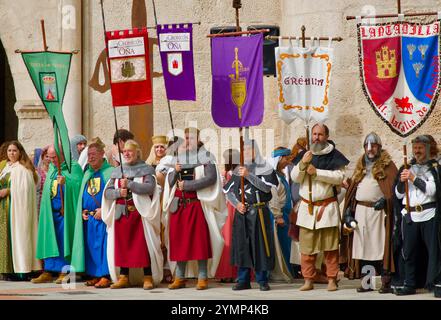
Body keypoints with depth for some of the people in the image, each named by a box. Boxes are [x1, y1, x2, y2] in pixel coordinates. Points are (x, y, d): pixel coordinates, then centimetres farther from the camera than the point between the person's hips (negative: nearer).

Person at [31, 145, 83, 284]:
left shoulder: (73, 167, -4)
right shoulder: (51, 168, 16)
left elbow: (79, 184, -12)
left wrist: (67, 181, -26)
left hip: (65, 211, -6)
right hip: (51, 211, 6)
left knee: (64, 241, -5)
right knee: (50, 241, 5)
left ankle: (65, 272, 1)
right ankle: (49, 272, 7)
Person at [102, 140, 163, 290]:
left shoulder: (146, 169, 3)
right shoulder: (117, 171, 16)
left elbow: (149, 187, -13)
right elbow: (107, 192, 10)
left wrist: (129, 184, -17)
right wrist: (119, 192, -10)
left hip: (140, 213, -4)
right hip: (121, 213, 4)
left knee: (143, 245, -5)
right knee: (122, 245, 3)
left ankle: (148, 277, -2)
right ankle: (123, 277, 9)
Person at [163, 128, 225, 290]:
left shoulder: (205, 157, 1)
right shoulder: (178, 157, 15)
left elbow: (211, 178, -13)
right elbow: (170, 182, 14)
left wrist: (187, 185, -14)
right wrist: (175, 171, -8)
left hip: (197, 205, -4)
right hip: (178, 205, 4)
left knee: (200, 241, -4)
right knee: (179, 241, 4)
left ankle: (202, 278, -1)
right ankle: (180, 277, 11)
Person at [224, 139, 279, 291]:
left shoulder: (265, 168, 1)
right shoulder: (238, 170, 12)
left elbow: (266, 187, -13)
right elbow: (228, 190, 12)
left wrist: (248, 175, -17)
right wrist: (236, 204, -4)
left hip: (259, 213, -3)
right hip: (241, 213, 4)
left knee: (260, 244, -3)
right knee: (241, 245, 3)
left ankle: (262, 280, 5)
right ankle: (243, 280, 10)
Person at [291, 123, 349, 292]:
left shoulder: (334, 155, 0)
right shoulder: (304, 155, 10)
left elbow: (339, 176, -13)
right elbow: (295, 178, 3)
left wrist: (316, 172, -18)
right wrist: (303, 163, -15)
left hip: (327, 207, -3)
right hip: (307, 207, 3)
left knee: (330, 246, 1)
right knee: (307, 246, 3)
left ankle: (332, 279, 6)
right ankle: (308, 280, 9)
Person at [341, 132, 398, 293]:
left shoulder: (387, 165, 2)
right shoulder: (361, 165, 17)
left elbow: (394, 187, -6)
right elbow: (352, 188, 16)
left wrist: (385, 200, -21)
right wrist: (349, 211, 9)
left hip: (378, 211, -5)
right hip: (360, 210, 5)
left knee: (380, 246, -7)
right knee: (362, 246, 5)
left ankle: (386, 282, -5)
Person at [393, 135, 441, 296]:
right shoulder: (406, 169, 18)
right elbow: (398, 194, 16)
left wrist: (414, 178, -12)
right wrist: (401, 181, -2)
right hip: (409, 216, 4)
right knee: (409, 252, 5)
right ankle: (410, 285, 11)